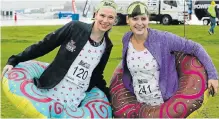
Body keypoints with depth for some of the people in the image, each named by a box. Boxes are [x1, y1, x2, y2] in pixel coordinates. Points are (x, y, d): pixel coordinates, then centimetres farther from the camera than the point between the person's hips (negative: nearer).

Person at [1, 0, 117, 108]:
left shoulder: (106, 46, 3)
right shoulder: (75, 27, -9)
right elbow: (43, 46, -5)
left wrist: (108, 96, 11)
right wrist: (15, 60, -7)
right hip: (48, 93, -3)